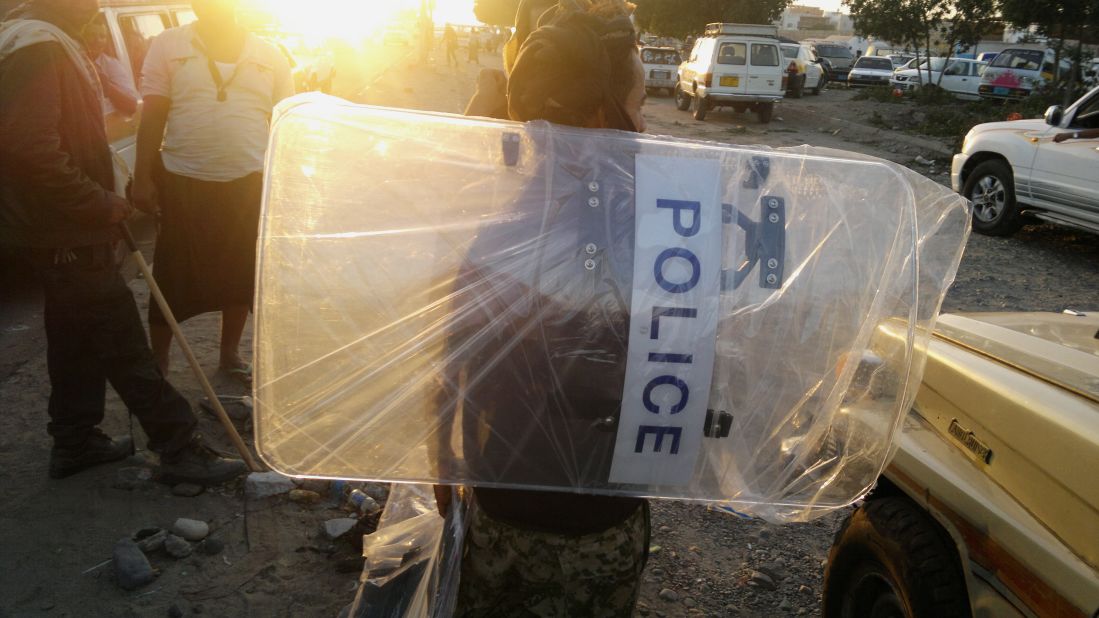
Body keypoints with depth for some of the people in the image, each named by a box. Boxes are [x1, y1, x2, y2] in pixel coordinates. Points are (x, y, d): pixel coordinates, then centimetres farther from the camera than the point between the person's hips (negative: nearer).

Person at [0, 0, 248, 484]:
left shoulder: (50, 42, 15)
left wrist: (105, 201, 14)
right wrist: (103, 204, -19)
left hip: (64, 230, 10)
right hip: (65, 236, -10)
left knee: (77, 338, 18)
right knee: (123, 343, -5)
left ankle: (74, 442, 30)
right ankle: (179, 449, 2)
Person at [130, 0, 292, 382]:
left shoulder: (268, 55, 5)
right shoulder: (168, 46, 0)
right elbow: (152, 117, -2)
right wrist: (143, 177, -8)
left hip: (249, 183, 2)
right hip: (184, 182, -2)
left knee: (241, 276, 12)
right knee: (173, 280, 4)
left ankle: (230, 354, 30)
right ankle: (157, 362, 19)